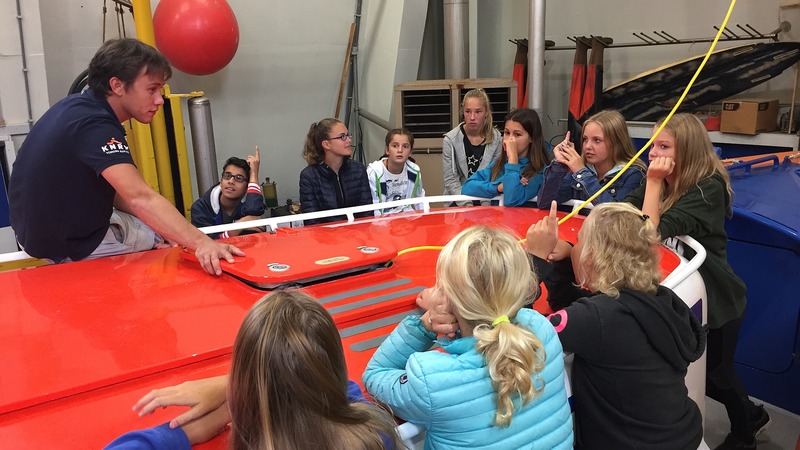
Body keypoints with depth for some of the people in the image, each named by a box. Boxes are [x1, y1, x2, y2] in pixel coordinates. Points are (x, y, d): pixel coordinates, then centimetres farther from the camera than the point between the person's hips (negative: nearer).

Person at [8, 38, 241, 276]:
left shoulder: (78, 105, 0)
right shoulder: (94, 127, -28)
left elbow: (111, 189, 3)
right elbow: (141, 200, -42)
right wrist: (201, 242, -51)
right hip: (72, 246, -9)